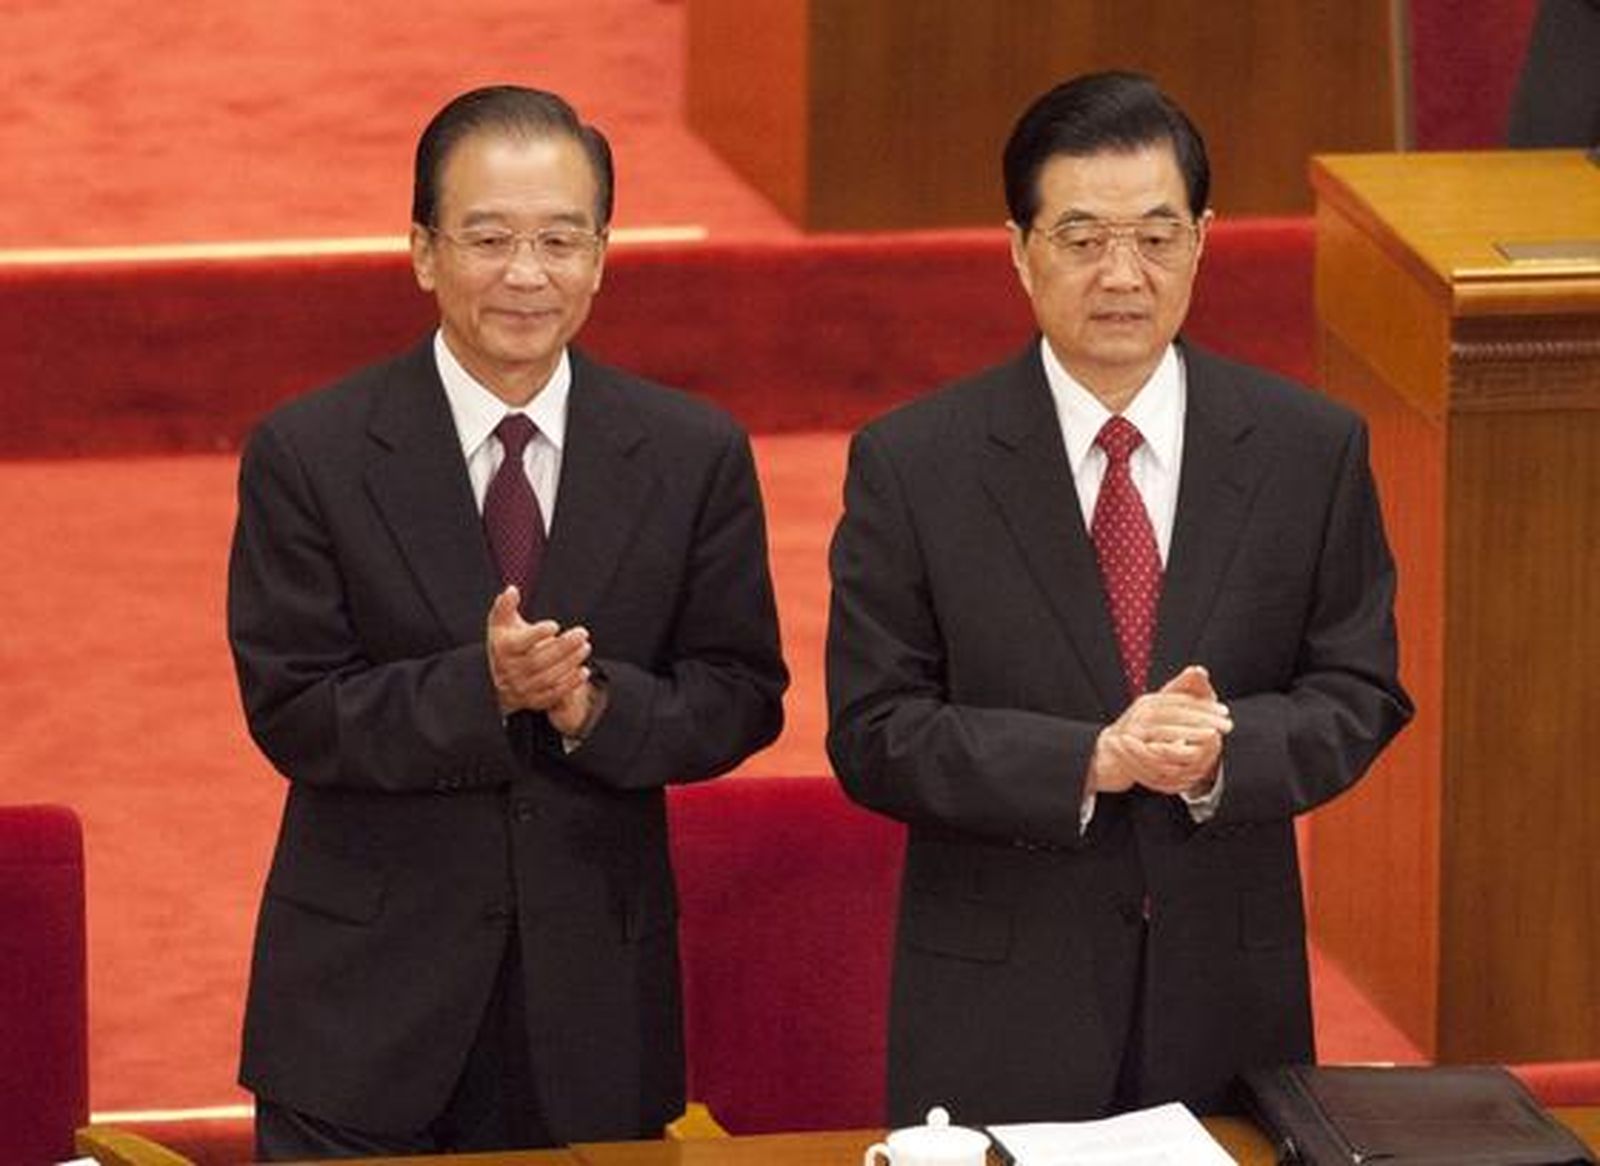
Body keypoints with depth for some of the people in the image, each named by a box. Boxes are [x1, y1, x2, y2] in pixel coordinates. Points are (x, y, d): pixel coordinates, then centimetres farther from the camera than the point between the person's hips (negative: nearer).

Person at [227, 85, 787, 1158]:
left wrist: (595, 705, -18)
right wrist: (480, 686, -24)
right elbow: (291, 714, -8)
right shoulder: (307, 455, -5)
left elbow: (743, 696, 2)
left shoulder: (695, 455, 2)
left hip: (593, 997, 2)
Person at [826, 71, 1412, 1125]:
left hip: (1231, 997, 2)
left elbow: (1358, 695, 2)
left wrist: (1224, 751, -20)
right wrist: (1092, 761, -21)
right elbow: (874, 734, -8)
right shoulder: (913, 466, -5)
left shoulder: (1312, 449, 1)